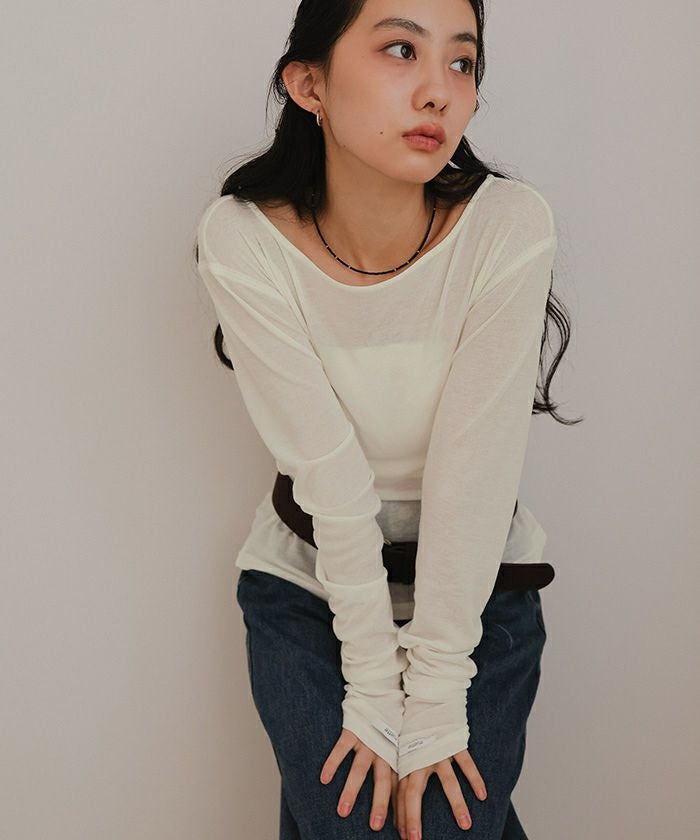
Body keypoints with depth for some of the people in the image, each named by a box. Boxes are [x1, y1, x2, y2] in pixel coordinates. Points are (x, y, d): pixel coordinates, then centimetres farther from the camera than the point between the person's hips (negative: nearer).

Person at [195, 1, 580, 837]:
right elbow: (330, 480, -20)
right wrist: (373, 694, -18)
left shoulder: (510, 229, -22)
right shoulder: (242, 241, -20)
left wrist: (434, 698, -19)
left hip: (477, 586, 0)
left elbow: (473, 476, -21)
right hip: (307, 581, 0)